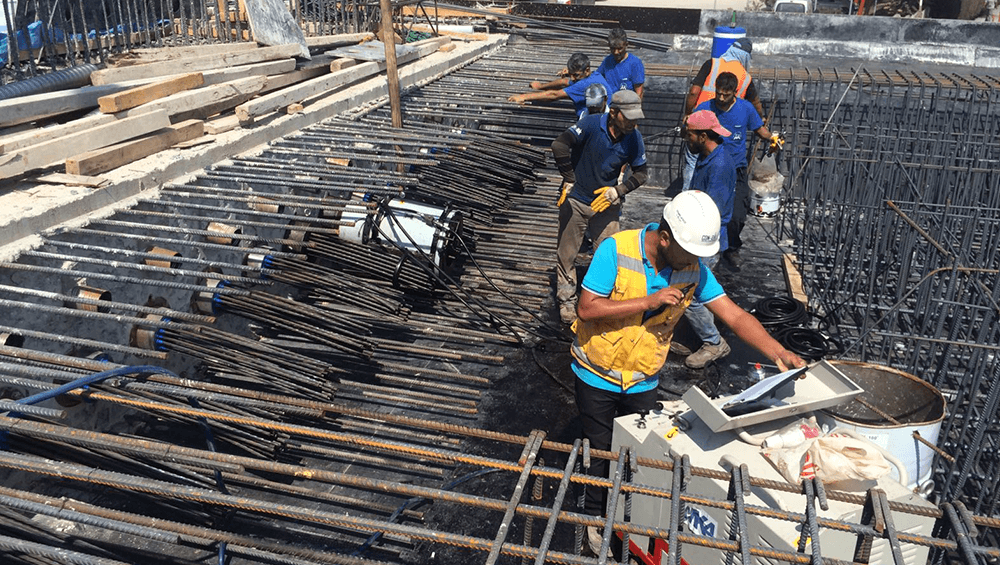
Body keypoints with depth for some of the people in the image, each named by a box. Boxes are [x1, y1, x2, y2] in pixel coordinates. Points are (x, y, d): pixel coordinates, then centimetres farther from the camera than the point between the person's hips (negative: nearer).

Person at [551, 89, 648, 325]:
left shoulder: (634, 138, -9)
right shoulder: (592, 124, -20)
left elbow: (641, 173, 2)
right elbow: (560, 145, -29)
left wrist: (618, 191, -13)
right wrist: (569, 180, -23)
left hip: (606, 203, 2)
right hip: (576, 200, -2)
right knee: (567, 253, 8)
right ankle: (567, 301, 27)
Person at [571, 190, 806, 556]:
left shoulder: (693, 269, -12)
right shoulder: (617, 250, -24)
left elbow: (735, 316, -12)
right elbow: (587, 308, -27)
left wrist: (777, 352, -27)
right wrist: (649, 301, -33)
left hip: (642, 381, 3)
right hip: (597, 374, -3)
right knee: (601, 452, 11)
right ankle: (595, 519, 35)